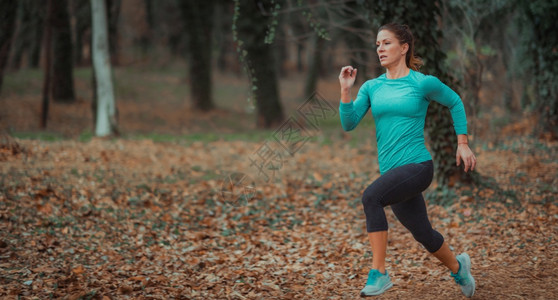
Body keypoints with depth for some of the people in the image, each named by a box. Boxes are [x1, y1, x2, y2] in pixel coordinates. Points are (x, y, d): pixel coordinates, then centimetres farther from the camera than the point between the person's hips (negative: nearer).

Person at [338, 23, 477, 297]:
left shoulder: (423, 83, -5)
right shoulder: (371, 87, 8)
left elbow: (455, 102, 11)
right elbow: (349, 123, -1)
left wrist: (463, 144, 10)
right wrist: (345, 90, -13)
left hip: (417, 165, -6)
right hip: (392, 170, 6)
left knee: (371, 196, -31)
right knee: (423, 234, 18)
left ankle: (379, 273, -27)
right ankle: (457, 267, 48)